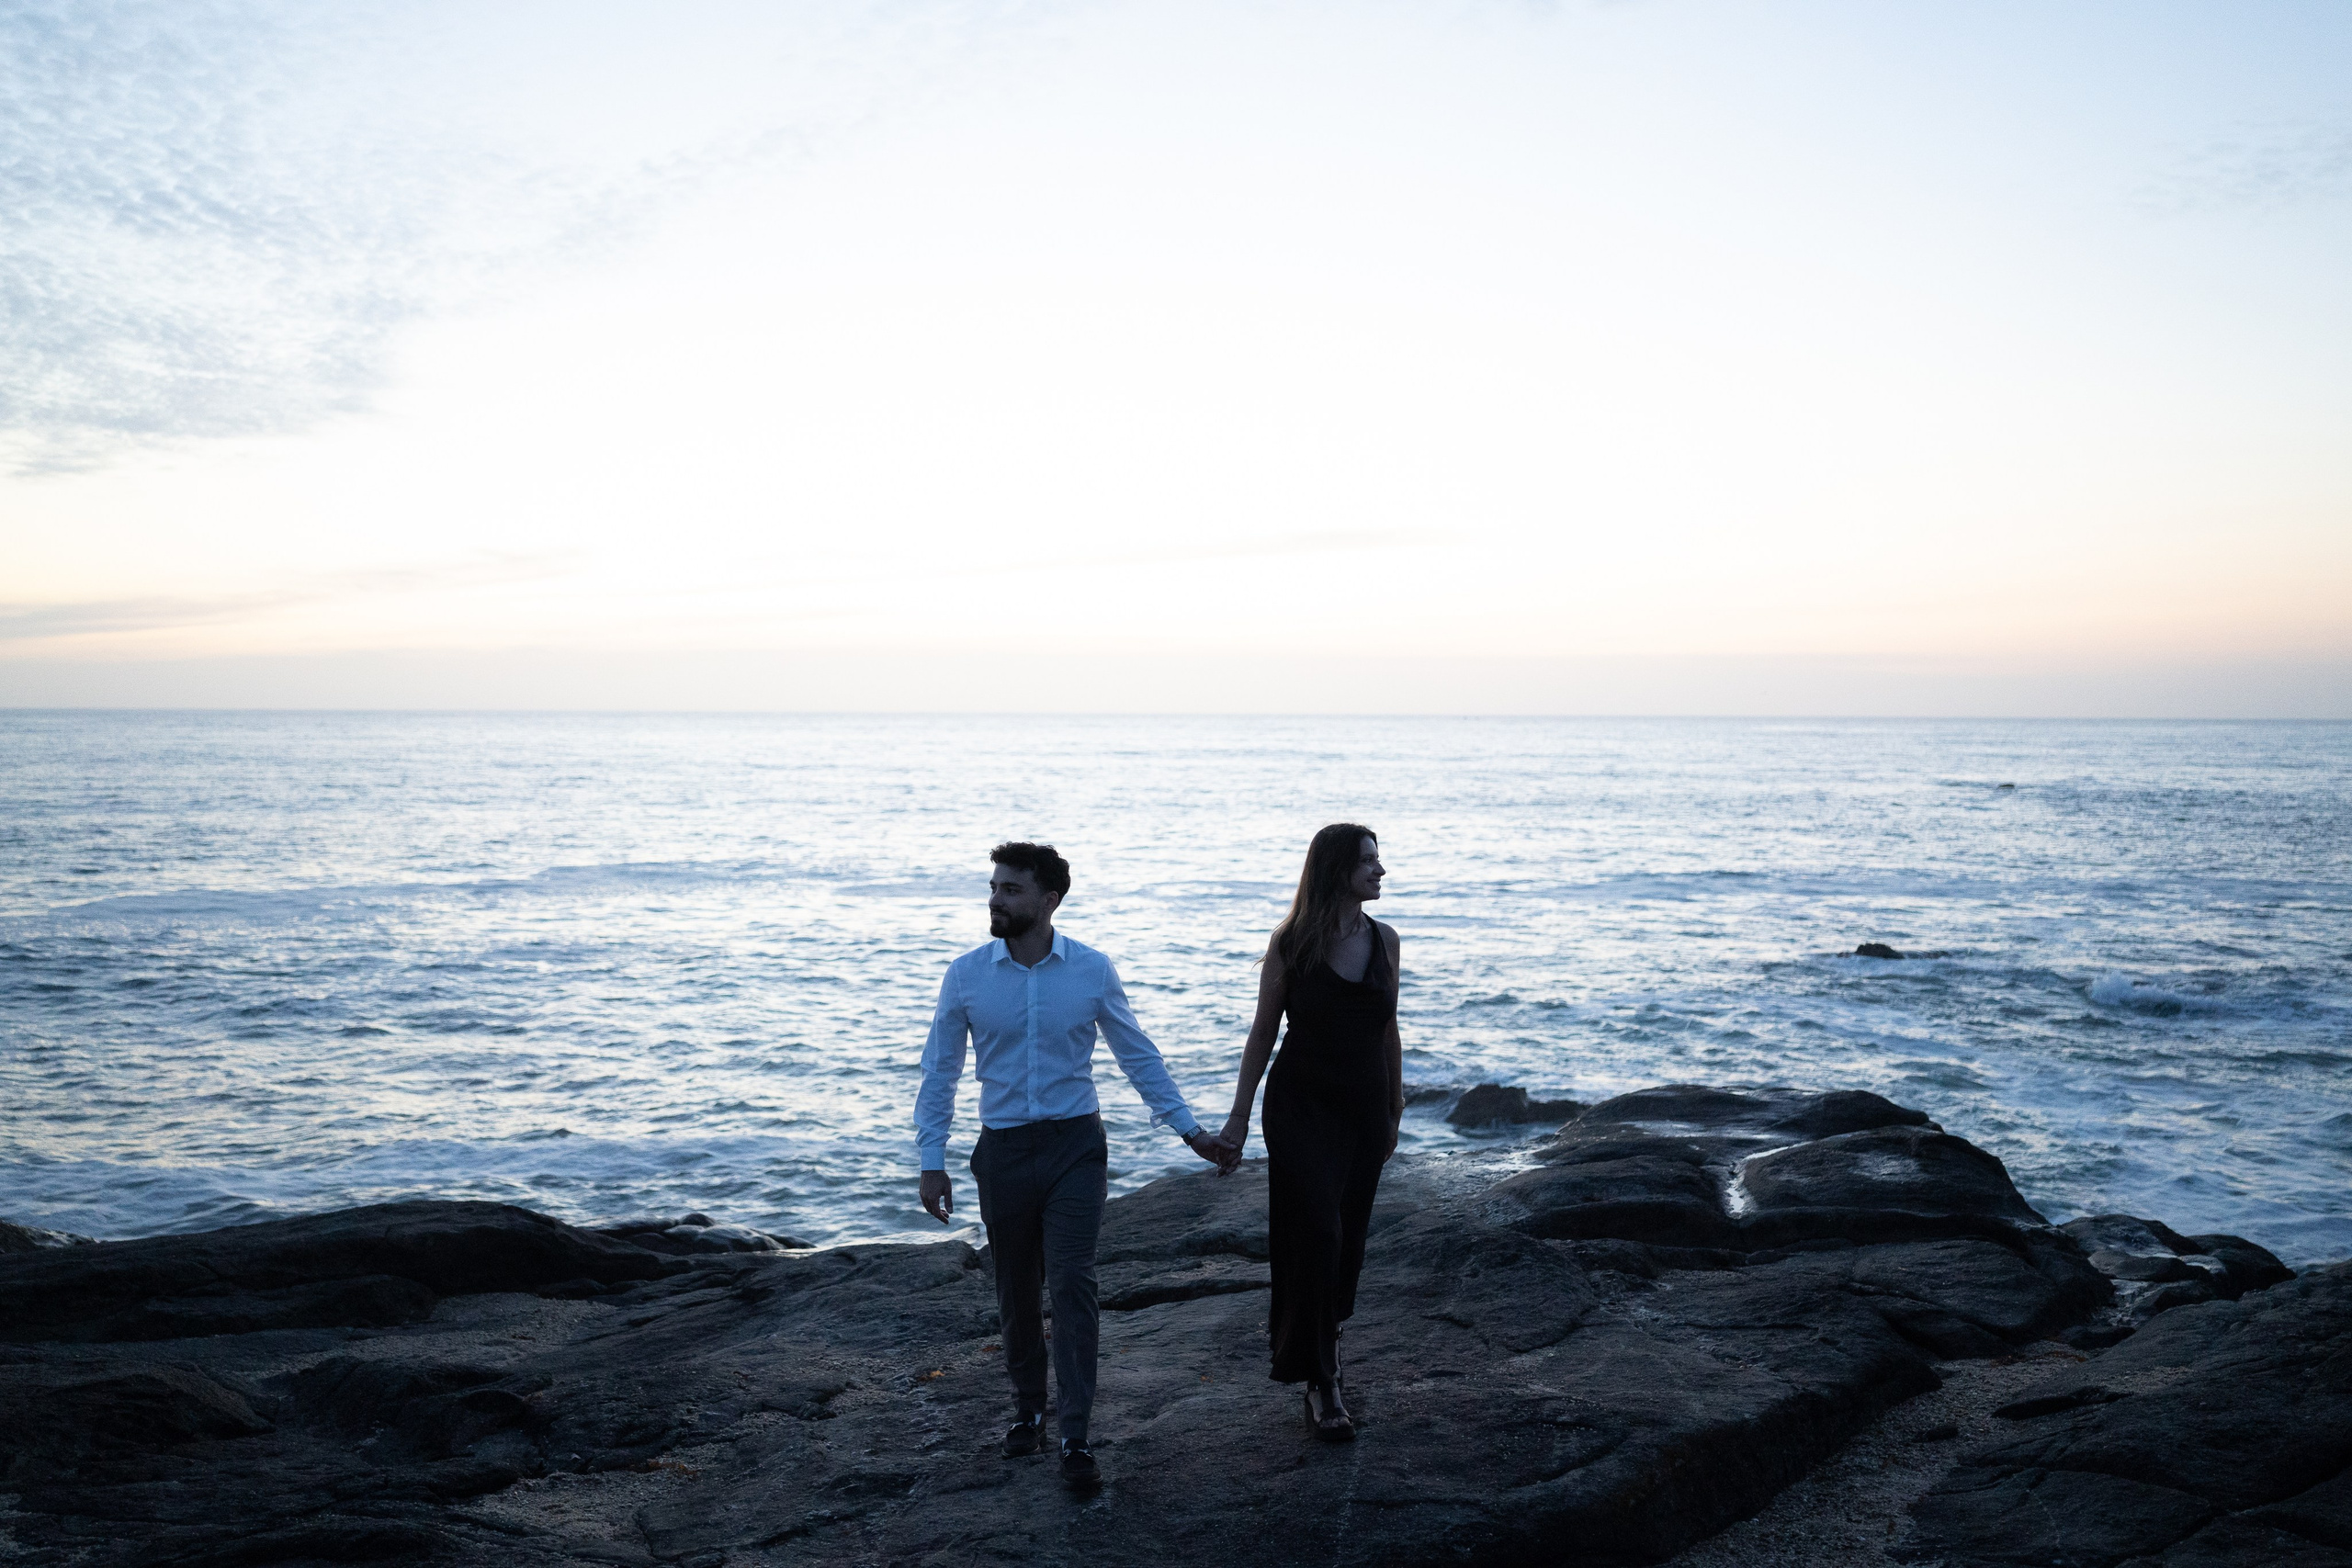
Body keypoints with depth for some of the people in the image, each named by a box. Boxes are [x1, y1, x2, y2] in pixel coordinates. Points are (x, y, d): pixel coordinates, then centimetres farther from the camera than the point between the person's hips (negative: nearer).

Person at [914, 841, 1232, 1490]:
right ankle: (1028, 1408, 31)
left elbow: (1138, 1054, 7)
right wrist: (932, 1161, 0)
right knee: (1016, 1289, 11)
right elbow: (939, 1071, 4)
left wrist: (1189, 1129, 7)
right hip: (1003, 1150, 2)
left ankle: (1075, 1436, -6)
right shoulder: (966, 975, -3)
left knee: (1072, 1283, -10)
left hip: (1074, 1145, -1)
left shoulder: (1092, 970, -4)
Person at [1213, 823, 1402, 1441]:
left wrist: (1395, 1112, 15)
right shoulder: (1291, 943, -8)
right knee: (1317, 1234, -9)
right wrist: (1239, 1117, -3)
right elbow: (1263, 1033, -2)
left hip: (1364, 1108, 4)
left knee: (1348, 1238, 10)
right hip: (1301, 1105, -4)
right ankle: (1321, 1383, 0)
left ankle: (1304, 1323, 37)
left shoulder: (1384, 939, 4)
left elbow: (1389, 1031, 12)